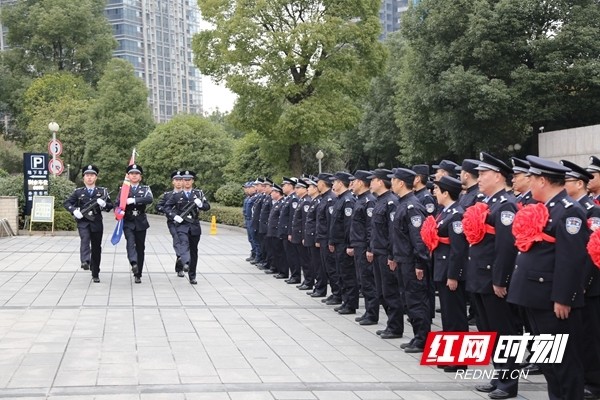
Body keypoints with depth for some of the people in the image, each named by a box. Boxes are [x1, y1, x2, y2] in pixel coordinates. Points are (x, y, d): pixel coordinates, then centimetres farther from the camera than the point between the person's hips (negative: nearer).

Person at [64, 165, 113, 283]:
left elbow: (110, 206, 8)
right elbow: (67, 203, 7)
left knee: (96, 248, 5)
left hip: (97, 223, 1)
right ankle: (85, 261, -43)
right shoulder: (78, 192, 6)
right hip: (83, 221, -1)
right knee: (85, 239, -29)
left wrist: (104, 204, -14)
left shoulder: (102, 191, 8)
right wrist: (74, 211, -11)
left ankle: (95, 274, 15)